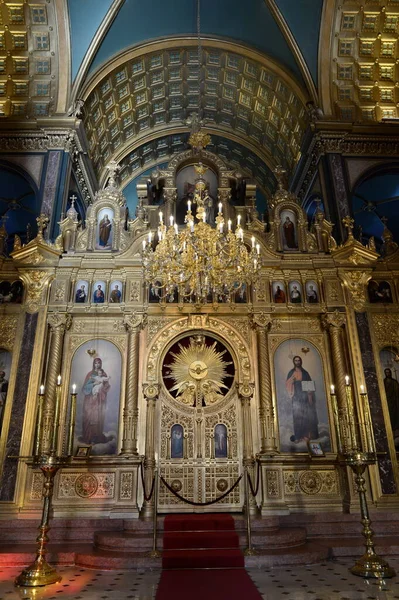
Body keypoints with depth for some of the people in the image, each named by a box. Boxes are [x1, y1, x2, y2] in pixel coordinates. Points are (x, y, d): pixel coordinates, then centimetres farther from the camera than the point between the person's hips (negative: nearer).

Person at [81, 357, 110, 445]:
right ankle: (88, 436, 0)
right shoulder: (90, 374, 7)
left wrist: (104, 382, -17)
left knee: (98, 417, -3)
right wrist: (94, 383, -14)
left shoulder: (103, 374, 9)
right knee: (89, 416, -5)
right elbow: (86, 386, -1)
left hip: (99, 399, 0)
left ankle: (98, 436, 3)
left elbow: (107, 386, 3)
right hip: (90, 398, 0)